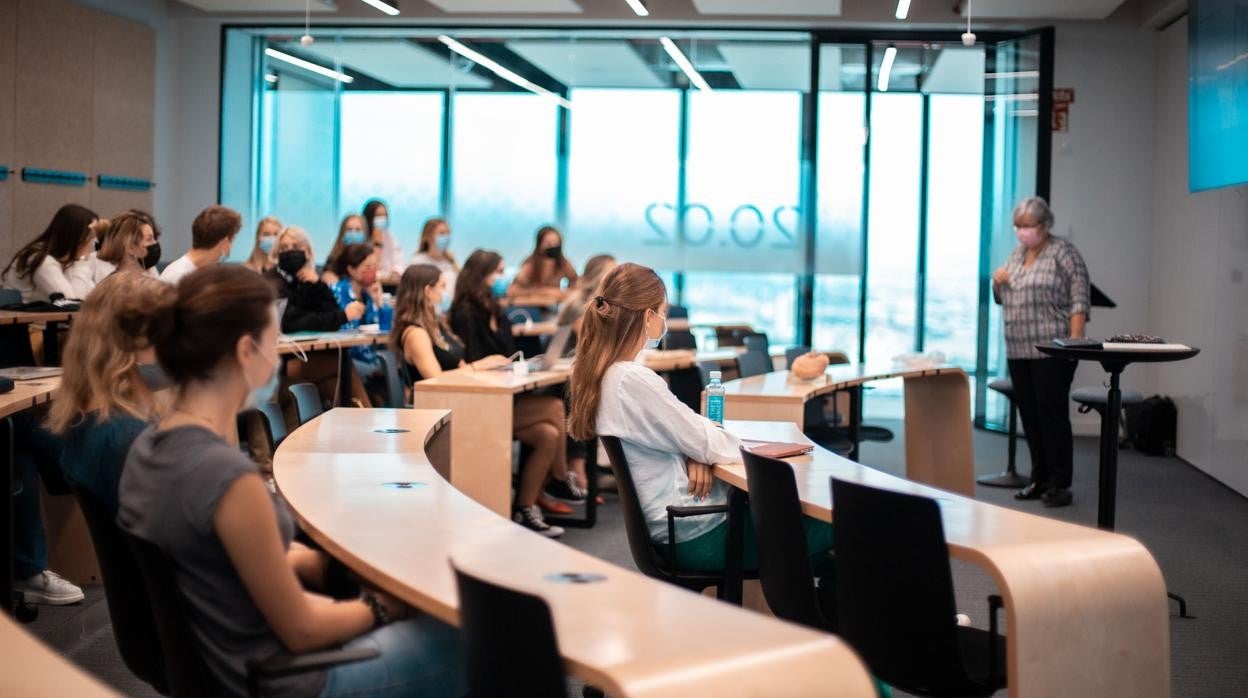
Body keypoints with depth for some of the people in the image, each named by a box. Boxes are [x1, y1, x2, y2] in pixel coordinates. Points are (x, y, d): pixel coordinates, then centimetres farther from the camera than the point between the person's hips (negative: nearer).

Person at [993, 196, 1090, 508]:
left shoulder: (1063, 252, -6)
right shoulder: (1017, 254, 16)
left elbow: (1079, 300, -11)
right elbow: (1003, 298, 24)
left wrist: (1075, 341, -19)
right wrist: (998, 281, 2)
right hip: (1018, 351, 7)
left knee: (1052, 415, -6)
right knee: (1029, 416, 9)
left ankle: (1060, 485, -2)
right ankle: (1040, 480, 16)